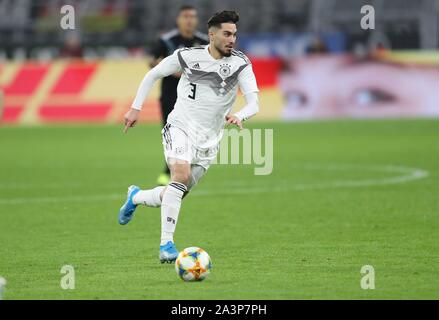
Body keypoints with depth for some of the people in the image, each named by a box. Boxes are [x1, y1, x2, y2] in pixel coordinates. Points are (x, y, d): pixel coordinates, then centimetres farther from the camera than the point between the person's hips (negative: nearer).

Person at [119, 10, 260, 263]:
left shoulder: (240, 64, -4)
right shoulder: (188, 56, -5)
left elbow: (254, 103, -14)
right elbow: (153, 74, 11)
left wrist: (239, 116, -35)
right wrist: (136, 108, 7)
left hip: (208, 141, 3)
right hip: (181, 127, -3)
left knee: (177, 194, 8)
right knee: (181, 176, -30)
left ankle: (136, 197, 40)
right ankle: (167, 243, -27)